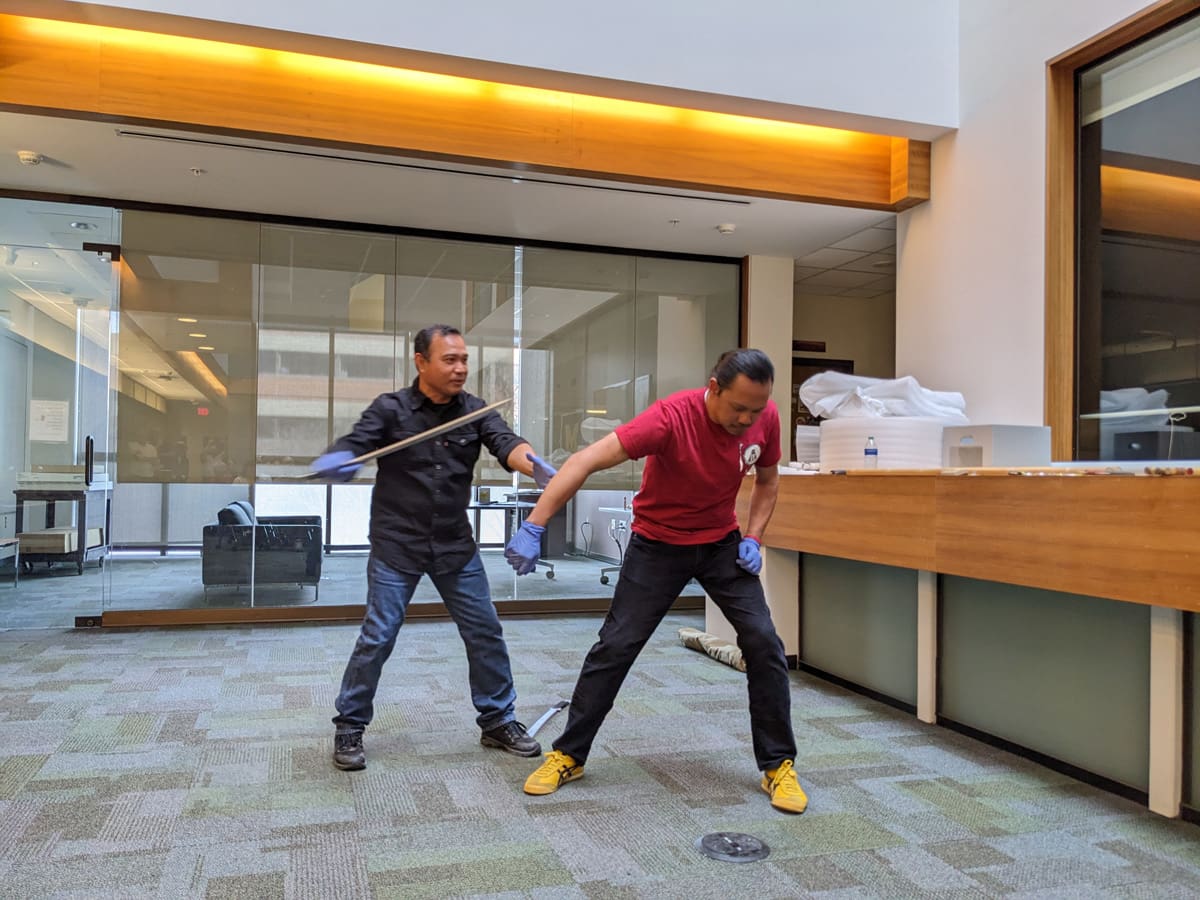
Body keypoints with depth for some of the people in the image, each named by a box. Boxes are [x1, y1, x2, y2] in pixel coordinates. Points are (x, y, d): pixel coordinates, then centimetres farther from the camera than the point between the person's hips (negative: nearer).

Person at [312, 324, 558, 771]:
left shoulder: (474, 410, 0)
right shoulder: (390, 409, -7)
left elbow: (505, 442, -16)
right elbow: (353, 445, -17)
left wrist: (535, 465, -39)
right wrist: (334, 461, -43)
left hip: (456, 545, 3)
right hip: (396, 546, -3)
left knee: (485, 633, 7)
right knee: (377, 638, -2)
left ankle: (498, 721, 24)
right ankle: (349, 728, 17)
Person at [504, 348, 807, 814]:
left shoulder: (766, 418, -14)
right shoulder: (671, 417, -30)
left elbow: (767, 480, 6)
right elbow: (585, 461, -35)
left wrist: (752, 538, -8)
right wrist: (532, 527, -41)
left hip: (723, 544, 4)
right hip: (658, 543, -3)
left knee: (763, 643, -6)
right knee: (615, 647, -3)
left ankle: (778, 765, 11)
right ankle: (568, 755, 15)